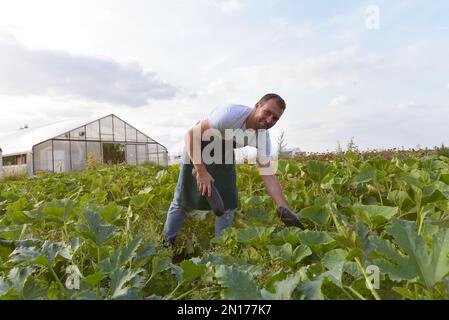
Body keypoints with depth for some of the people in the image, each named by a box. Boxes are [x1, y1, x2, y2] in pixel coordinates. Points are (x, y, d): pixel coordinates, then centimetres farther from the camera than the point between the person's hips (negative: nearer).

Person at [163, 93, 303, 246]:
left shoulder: (263, 136, -18)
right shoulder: (231, 114, -36)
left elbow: (268, 174, -18)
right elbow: (191, 134, -33)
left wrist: (284, 209, -29)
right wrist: (201, 172, -36)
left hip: (224, 150, 5)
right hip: (197, 144, -4)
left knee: (227, 200, 0)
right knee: (182, 198, -1)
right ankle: (167, 244, 19)